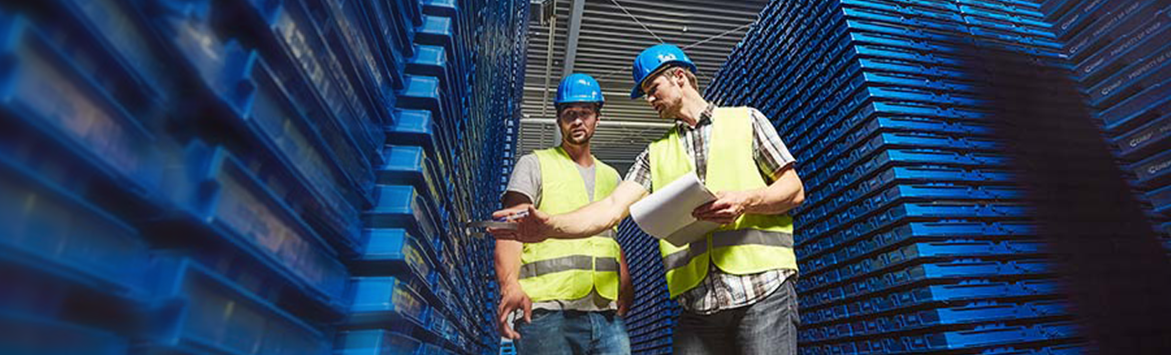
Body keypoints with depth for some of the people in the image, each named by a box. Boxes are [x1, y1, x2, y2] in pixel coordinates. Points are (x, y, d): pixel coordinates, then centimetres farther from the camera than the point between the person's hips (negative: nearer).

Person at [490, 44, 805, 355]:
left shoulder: (745, 119, 11)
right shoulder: (656, 154, 17)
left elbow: (794, 190, 8)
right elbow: (613, 207, 2)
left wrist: (744, 201, -13)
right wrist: (551, 226, -15)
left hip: (762, 288, -2)